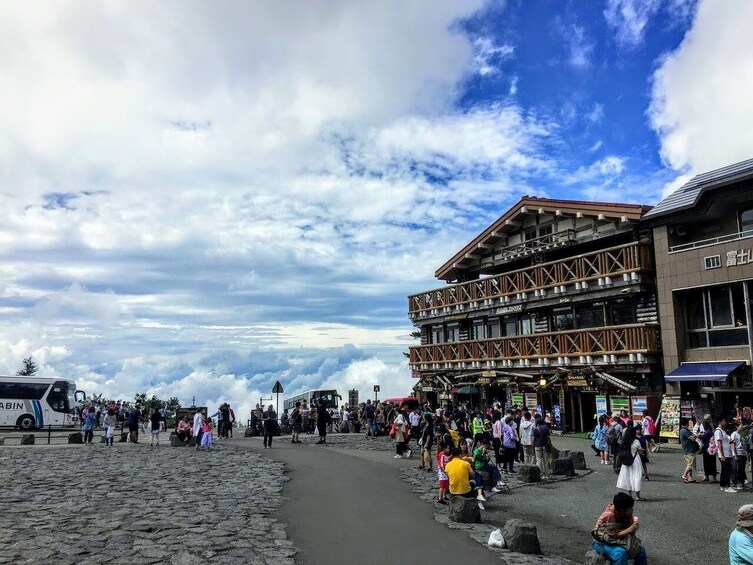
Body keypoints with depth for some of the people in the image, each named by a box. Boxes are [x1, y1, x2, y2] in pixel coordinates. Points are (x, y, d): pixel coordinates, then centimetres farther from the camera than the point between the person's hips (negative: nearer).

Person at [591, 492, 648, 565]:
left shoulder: (624, 513, -6)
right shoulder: (609, 516, -29)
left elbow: (631, 532, -3)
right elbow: (612, 536, -29)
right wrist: (629, 530, -29)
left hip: (618, 540, 8)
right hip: (603, 543, -8)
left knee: (641, 550, -2)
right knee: (621, 553, -34)